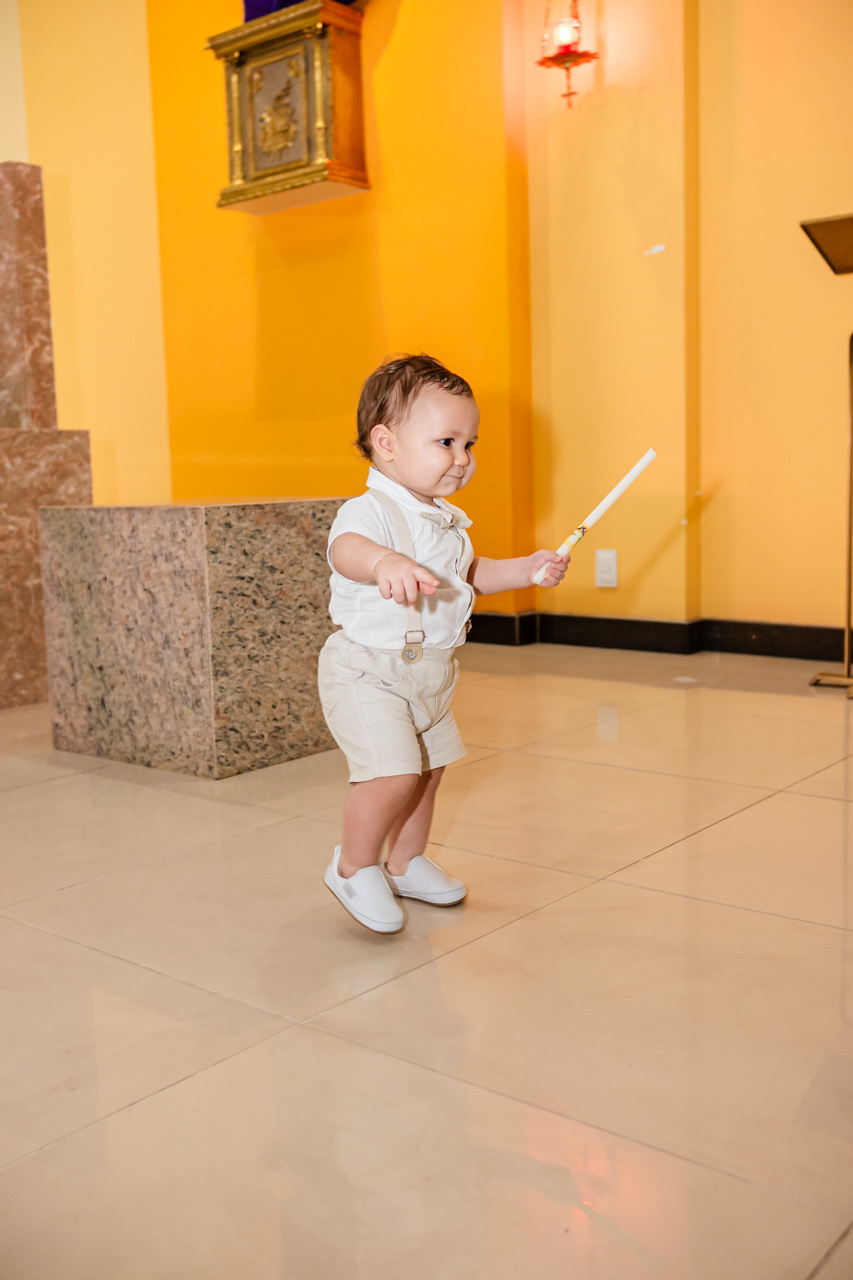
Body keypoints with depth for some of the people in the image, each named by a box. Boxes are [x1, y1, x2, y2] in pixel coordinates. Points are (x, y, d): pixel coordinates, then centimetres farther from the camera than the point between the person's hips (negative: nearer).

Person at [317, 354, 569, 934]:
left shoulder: (445, 520, 10)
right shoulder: (372, 510, -21)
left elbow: (470, 574, 26)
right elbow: (346, 547, -44)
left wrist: (527, 568, 12)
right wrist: (384, 563, -66)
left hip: (432, 672, 9)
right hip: (368, 670, -9)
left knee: (429, 769, 16)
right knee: (393, 773, -18)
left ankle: (406, 864, 37)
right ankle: (354, 868, 7)